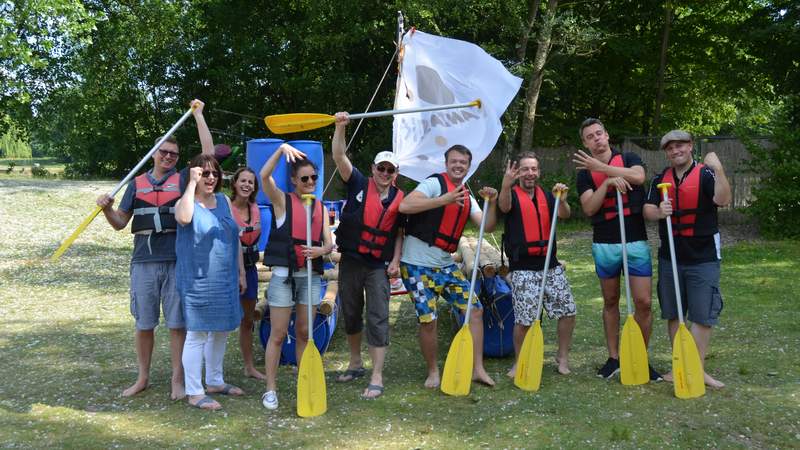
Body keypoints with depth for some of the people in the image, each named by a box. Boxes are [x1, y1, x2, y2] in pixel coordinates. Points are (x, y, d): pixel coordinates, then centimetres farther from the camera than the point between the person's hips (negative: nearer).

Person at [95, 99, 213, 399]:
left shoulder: (183, 179, 6)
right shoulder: (137, 183, 11)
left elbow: (209, 153, -5)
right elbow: (120, 223, 13)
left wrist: (198, 114, -1)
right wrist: (107, 208, -8)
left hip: (177, 261, -2)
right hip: (144, 261, 2)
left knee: (177, 323, 2)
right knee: (144, 323, 10)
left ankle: (178, 380, 12)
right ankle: (143, 377, 23)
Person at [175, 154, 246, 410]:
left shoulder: (224, 201, 11)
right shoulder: (187, 203, -8)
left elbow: (235, 238, 16)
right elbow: (184, 218, -34)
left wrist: (241, 271, 15)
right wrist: (192, 183, -25)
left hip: (225, 281, 7)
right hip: (198, 281, -7)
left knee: (221, 331, 16)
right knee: (197, 335, -2)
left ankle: (215, 381, 31)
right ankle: (194, 392, 5)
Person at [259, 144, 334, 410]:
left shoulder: (321, 208, 10)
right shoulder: (282, 200, -2)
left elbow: (329, 243, 7)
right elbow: (264, 176, -20)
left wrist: (321, 250, -15)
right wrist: (282, 149, -27)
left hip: (311, 276, 4)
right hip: (284, 275, -4)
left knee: (304, 333, 12)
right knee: (278, 334, 0)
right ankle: (271, 389, 7)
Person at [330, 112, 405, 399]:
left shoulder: (399, 199, 2)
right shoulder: (359, 185, -1)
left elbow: (399, 233, 10)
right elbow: (339, 156, -12)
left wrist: (396, 261, 0)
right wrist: (340, 127, -23)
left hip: (379, 266, -1)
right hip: (350, 262, 1)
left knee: (378, 319, -6)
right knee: (351, 315, 14)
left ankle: (377, 378, -3)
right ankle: (355, 364, 33)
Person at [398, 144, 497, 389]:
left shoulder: (467, 198, 13)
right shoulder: (434, 183, -10)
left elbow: (487, 226, 4)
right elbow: (404, 206, -26)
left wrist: (492, 203, -13)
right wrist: (444, 200, -28)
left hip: (445, 265, 7)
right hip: (418, 264, -7)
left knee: (475, 309, 1)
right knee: (428, 320, -7)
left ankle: (478, 369, 10)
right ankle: (433, 371, 15)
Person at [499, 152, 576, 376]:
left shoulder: (546, 195, 12)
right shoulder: (512, 194, -2)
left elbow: (564, 215, -4)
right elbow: (504, 207, -26)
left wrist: (562, 200, -27)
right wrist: (506, 185, -48)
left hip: (551, 265, 5)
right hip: (523, 268, -5)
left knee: (568, 311, 5)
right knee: (524, 319, -5)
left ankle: (563, 357, 22)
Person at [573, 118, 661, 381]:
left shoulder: (629, 159, 6)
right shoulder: (585, 173, 6)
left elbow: (638, 177, -19)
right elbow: (589, 208, -8)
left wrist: (600, 167, -16)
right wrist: (608, 182, -19)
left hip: (636, 242, -1)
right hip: (604, 244, 1)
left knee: (643, 302, -6)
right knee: (610, 302, 10)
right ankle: (613, 358, 20)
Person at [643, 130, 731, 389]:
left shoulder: (705, 174, -5)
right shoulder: (660, 180, 8)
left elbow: (723, 200, -22)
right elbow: (647, 210, 2)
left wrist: (718, 170, -35)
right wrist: (658, 212, -21)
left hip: (703, 258, -4)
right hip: (669, 258, 4)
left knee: (702, 315, -2)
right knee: (672, 314, 10)